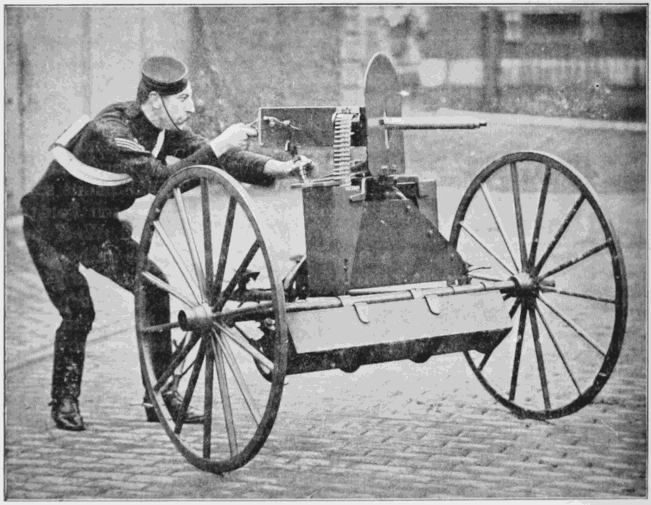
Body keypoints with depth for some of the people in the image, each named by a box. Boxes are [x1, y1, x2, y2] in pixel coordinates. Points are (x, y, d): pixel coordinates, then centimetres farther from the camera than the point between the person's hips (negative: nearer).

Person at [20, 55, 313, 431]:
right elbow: (161, 180, -42)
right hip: (52, 229, -7)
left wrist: (281, 168, -23)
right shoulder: (109, 132, -32)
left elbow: (218, 157, -11)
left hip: (97, 226, 7)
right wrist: (218, 146, -45)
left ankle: (161, 395, 1)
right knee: (79, 312, -16)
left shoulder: (165, 128, -8)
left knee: (153, 285, -6)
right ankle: (65, 403, 7)